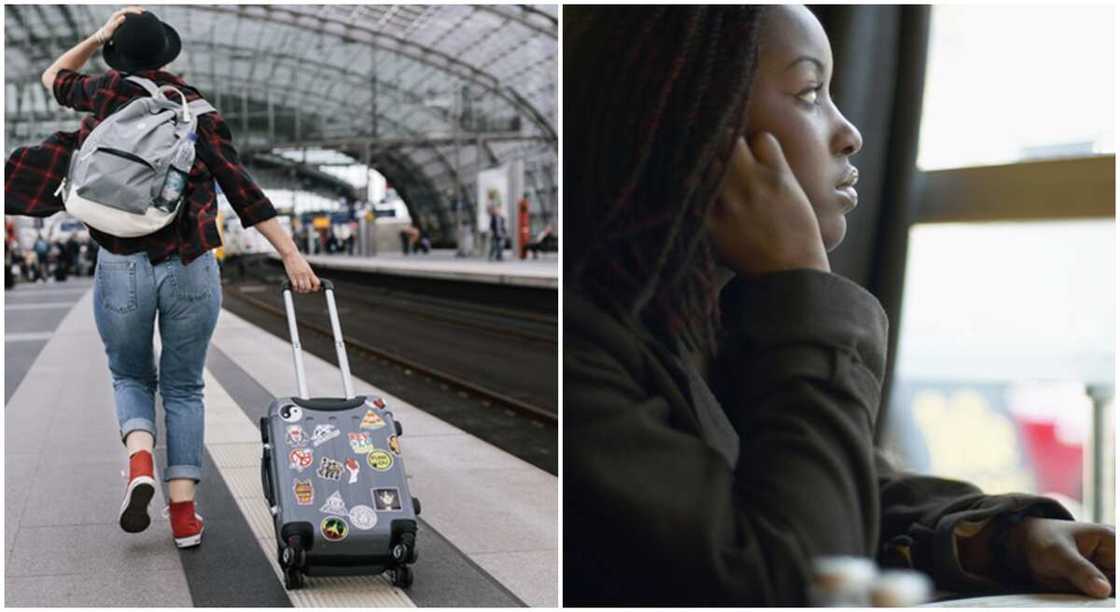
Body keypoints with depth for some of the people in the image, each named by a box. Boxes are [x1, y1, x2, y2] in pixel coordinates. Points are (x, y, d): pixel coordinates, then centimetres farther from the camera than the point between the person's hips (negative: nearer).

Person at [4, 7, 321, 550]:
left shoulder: (105, 92, 4)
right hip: (191, 268, 0)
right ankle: (184, 513, 5)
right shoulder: (196, 108, 3)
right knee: (184, 387, 13)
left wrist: (98, 36, 22)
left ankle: (139, 462, -8)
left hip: (122, 266, 0)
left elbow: (54, 78, 27)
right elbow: (243, 190, -4)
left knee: (130, 377, 21)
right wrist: (290, 255, -5)